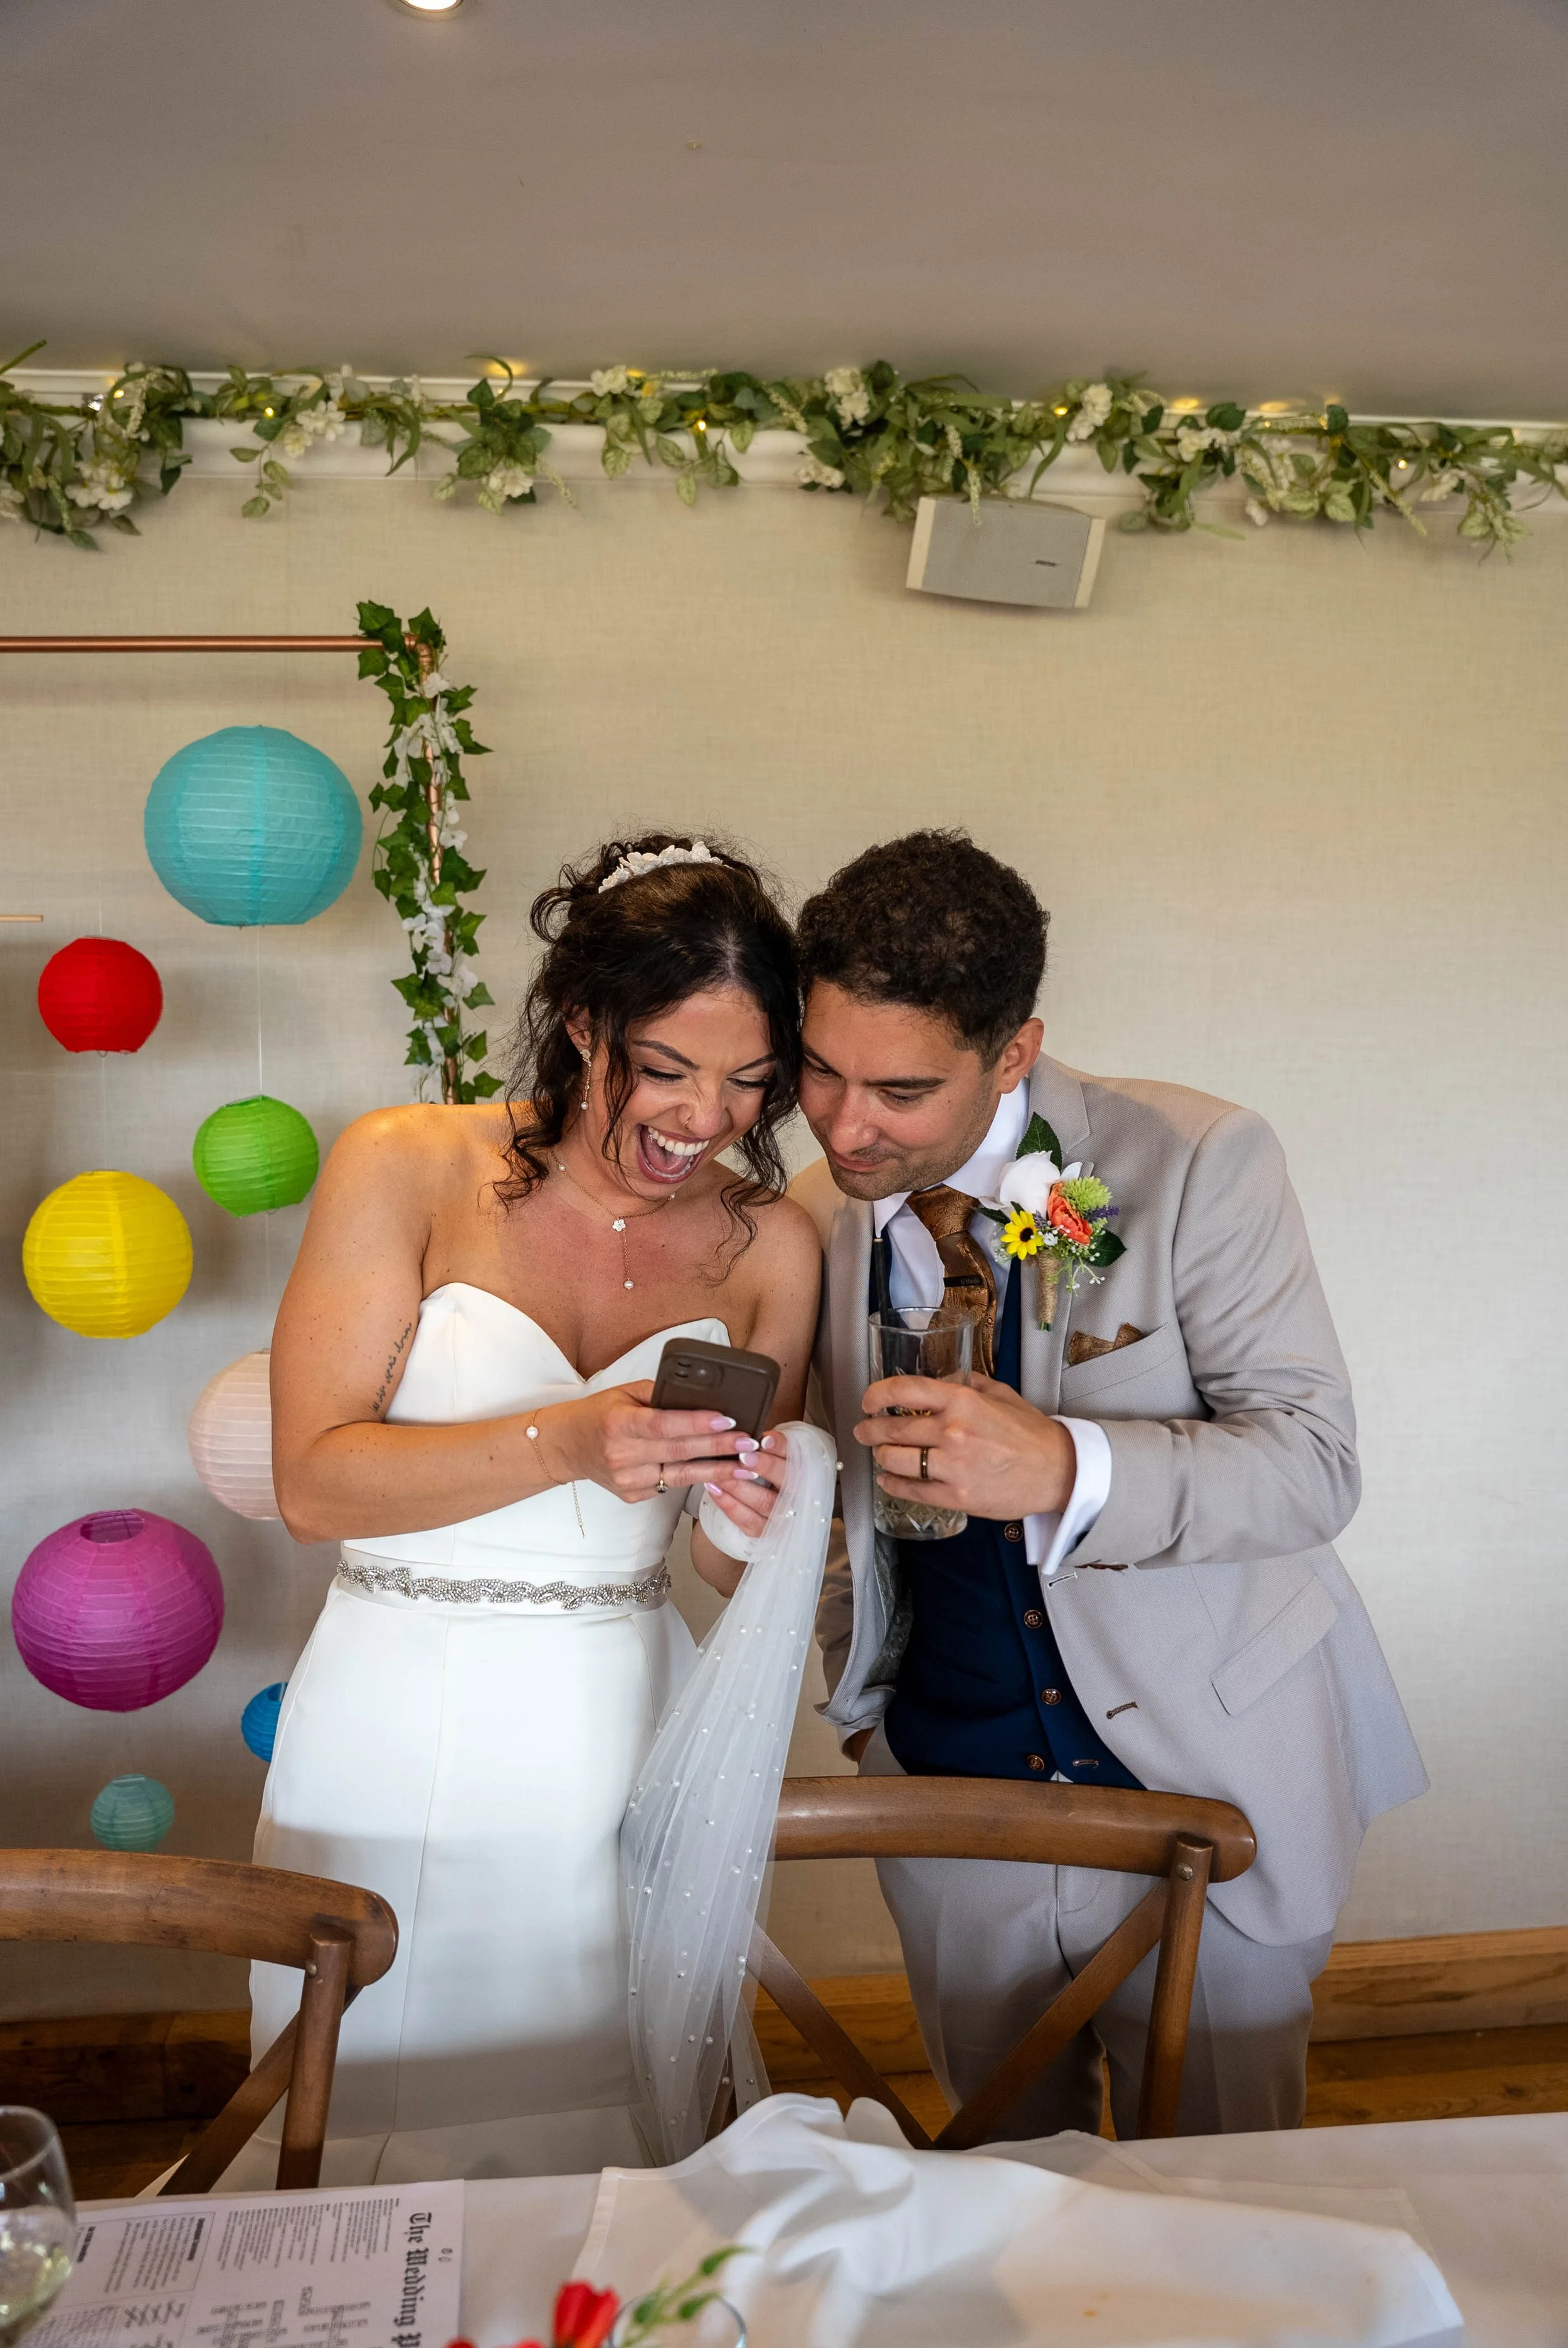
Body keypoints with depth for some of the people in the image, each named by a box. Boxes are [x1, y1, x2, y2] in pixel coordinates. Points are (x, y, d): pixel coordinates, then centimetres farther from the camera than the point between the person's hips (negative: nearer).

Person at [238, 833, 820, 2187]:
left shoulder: (771, 1245, 2)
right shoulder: (406, 1169, -7)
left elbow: (729, 1576, 9)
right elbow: (314, 1479, -14)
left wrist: (751, 1525, -14)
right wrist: (568, 1442, -26)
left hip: (621, 1749, 2)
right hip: (403, 1751, -2)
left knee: (607, 2161, 13)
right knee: (373, 2143, 11)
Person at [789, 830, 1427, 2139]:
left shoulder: (1198, 1162, -16)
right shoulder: (815, 1219, -3)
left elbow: (1313, 1459, -18)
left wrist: (1067, 1467, -33)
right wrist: (859, 1692, 9)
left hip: (1205, 1778, -3)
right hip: (953, 1788, 4)